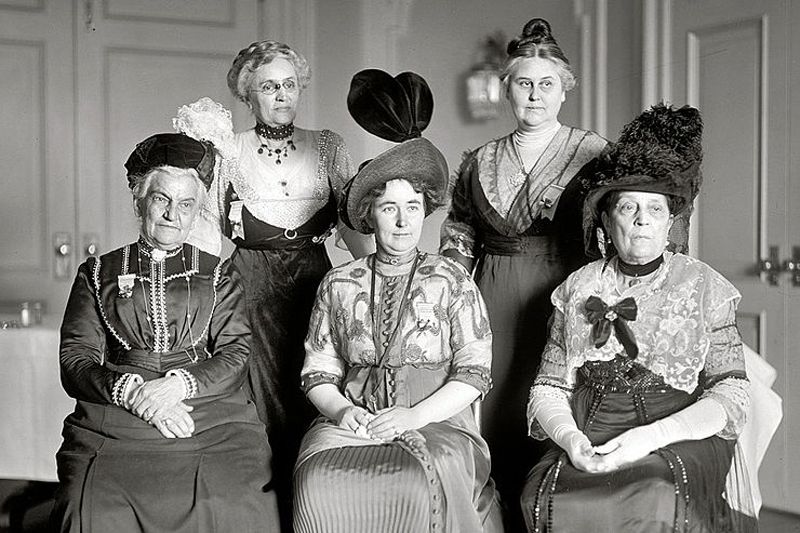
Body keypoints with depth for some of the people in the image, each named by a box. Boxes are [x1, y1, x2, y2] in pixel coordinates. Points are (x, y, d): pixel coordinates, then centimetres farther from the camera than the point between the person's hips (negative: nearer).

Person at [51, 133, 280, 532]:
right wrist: (130, 391, -12)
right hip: (112, 420, 0)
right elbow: (75, 361, 9)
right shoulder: (97, 273, 21)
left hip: (212, 424, 0)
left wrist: (177, 384, -12)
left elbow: (235, 356, 8)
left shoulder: (219, 275, 21)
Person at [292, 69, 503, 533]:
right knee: (317, 484, -29)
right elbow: (318, 372, 12)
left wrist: (416, 415, -12)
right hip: (355, 423, 2)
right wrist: (341, 410, -9)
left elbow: (474, 371, 1)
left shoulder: (452, 280, 6)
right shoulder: (339, 285, 12)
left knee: (418, 483, -34)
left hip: (437, 424, -1)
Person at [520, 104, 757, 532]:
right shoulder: (578, 288, 13)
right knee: (545, 497, -29)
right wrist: (571, 438, -12)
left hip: (681, 440, -1)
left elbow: (731, 394, -1)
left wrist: (650, 437, -15)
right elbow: (548, 387, 10)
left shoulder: (704, 287, 6)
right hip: (588, 440, 2)